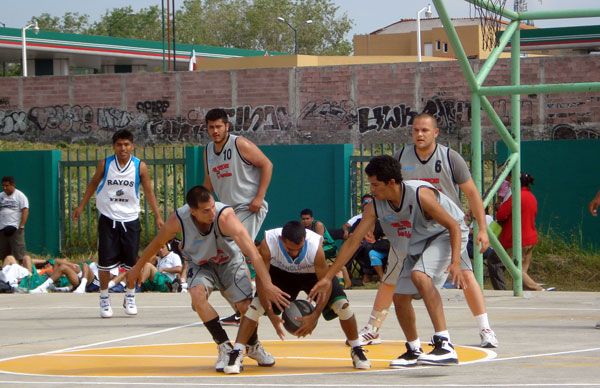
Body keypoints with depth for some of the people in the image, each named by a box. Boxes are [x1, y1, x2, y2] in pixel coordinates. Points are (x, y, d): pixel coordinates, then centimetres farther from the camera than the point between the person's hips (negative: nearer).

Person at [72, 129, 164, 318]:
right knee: (105, 261, -3)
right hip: (108, 219, 0)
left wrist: (157, 216, 0)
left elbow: (149, 192, 3)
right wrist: (81, 206, 11)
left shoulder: (140, 167, -5)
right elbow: (93, 184, 12)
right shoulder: (105, 164, -4)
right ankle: (104, 299, 12)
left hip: (130, 219, 0)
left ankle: (130, 297, 21)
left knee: (132, 262, 2)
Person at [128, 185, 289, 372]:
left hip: (229, 261, -1)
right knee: (197, 295, -28)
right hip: (200, 264, 1)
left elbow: (253, 252, -44)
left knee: (245, 305, -12)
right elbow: (156, 243, -7)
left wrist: (267, 285, -52)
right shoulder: (178, 220, -29)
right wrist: (138, 268, 6)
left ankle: (254, 347, 21)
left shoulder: (225, 215, -38)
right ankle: (225, 347, -15)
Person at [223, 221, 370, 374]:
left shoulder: (316, 246, -39)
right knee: (256, 304, -20)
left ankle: (357, 350, 9)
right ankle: (236, 354, -12)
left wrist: (315, 317, -35)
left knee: (342, 304, -15)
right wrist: (271, 315, -33)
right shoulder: (268, 244, -38)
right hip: (280, 272, 0)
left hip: (313, 273, 0)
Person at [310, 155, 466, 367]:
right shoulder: (375, 206, -16)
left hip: (446, 235, -7)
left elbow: (453, 226, -27)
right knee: (400, 298, 7)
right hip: (415, 244, 7)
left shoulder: (420, 195, -33)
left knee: (420, 275, -33)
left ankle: (445, 346, -36)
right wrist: (327, 277, -11)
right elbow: (353, 240, -10)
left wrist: (455, 263, -39)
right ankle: (413, 351, 32)